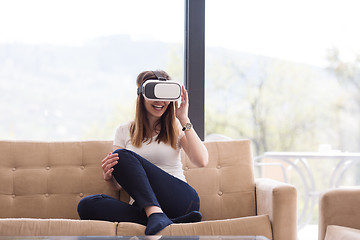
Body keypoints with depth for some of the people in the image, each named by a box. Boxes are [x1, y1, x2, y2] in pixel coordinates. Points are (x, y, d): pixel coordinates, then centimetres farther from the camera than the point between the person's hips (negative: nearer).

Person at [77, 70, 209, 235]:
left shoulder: (176, 129, 12)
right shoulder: (124, 131, 16)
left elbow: (201, 161, -5)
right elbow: (119, 185, 12)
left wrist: (184, 120, -5)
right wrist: (109, 176, -13)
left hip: (181, 200, -3)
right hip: (142, 206, 3)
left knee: (123, 156, -21)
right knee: (87, 205, -26)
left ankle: (156, 215, -42)